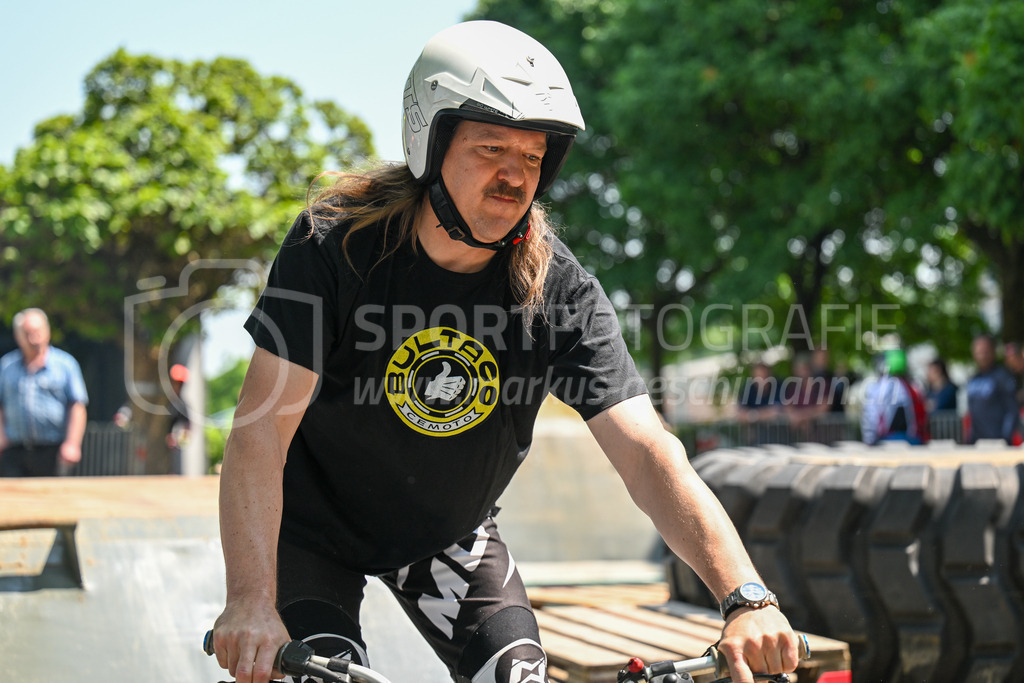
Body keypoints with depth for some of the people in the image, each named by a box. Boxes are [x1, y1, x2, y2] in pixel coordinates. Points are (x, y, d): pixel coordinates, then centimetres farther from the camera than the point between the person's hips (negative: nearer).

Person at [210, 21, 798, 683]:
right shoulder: (335, 244, -25)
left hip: (449, 531, 3)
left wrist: (746, 598, -41)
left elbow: (647, 451, -27)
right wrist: (251, 601, -44)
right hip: (314, 524, -3)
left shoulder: (560, 291, -20)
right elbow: (260, 429, -30)